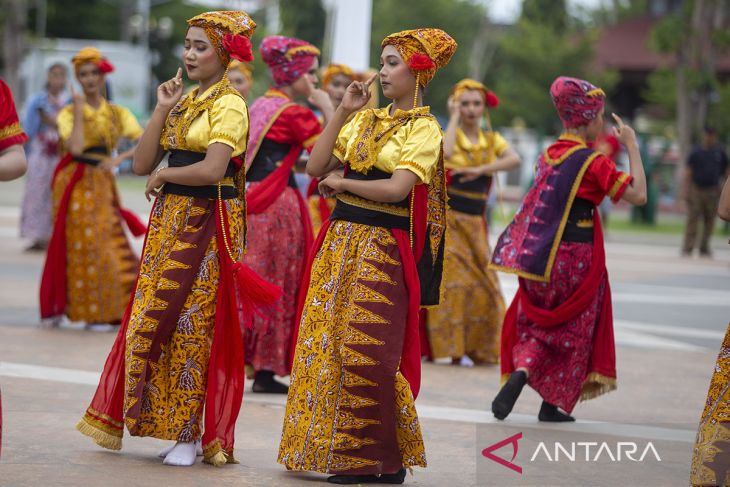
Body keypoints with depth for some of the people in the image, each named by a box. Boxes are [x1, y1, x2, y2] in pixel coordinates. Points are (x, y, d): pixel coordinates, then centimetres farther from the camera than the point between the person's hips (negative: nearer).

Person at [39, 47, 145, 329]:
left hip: (102, 184, 3)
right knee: (79, 245, -4)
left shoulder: (118, 114, 7)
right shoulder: (69, 113, -1)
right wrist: (79, 111, -13)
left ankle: (104, 310, 8)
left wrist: (119, 159, -19)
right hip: (75, 186, -3)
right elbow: (76, 147, -18)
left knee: (107, 243, -1)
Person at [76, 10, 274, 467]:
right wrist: (163, 109, 1)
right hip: (169, 220, 7)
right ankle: (167, 420, 11)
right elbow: (142, 164, 9)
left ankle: (189, 433, 3)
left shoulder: (228, 104, -7)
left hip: (208, 223, -7)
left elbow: (213, 169, -21)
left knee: (190, 324, -5)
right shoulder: (183, 100, 15)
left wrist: (162, 176, -6)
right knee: (152, 321, 3)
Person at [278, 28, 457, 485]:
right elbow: (316, 166, 5)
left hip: (382, 251, -6)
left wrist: (340, 183, -6)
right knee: (326, 344, 4)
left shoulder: (424, 129, -5)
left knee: (366, 353, -6)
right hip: (340, 242, 6)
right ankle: (330, 447, 12)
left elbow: (397, 189, -18)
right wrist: (343, 111, 1)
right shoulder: (365, 121, 14)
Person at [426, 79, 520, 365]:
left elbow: (514, 160, -10)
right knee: (451, 279, -11)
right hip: (446, 219, -5)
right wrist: (454, 116, -16)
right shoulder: (449, 133, -2)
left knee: (482, 284, 3)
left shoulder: (492, 139, 9)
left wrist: (480, 170, -21)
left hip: (475, 223, 5)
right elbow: (445, 152, -27)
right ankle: (448, 347, -8)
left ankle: (477, 348, 11)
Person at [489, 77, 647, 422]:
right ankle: (552, 404, 7)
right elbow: (638, 195, -15)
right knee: (572, 329, 10)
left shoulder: (547, 156, 6)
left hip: (539, 256, 5)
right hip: (577, 257, -5)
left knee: (537, 322, 21)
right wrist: (632, 147, -7)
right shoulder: (593, 161, -13)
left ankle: (520, 371, -2)